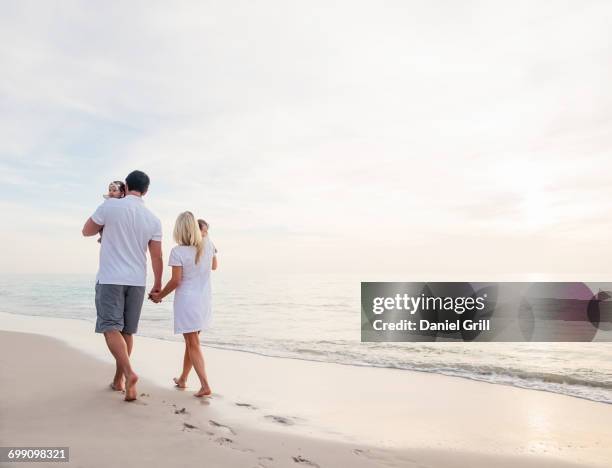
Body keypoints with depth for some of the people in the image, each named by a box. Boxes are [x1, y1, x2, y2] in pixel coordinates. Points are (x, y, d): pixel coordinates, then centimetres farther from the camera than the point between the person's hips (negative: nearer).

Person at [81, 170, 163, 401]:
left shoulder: (110, 206, -6)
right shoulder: (153, 220, 2)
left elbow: (86, 231, 8)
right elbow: (157, 257, 4)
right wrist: (158, 284, 15)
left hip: (110, 278, -3)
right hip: (137, 281, 4)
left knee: (111, 328, -4)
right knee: (126, 331, 12)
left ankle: (128, 372, -22)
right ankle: (118, 379, 22)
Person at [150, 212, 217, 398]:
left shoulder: (178, 252, -15)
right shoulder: (207, 243, -2)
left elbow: (176, 281, -15)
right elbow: (214, 265, 15)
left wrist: (159, 295, 2)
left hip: (186, 300, -5)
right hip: (204, 300, 5)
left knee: (193, 344, 0)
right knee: (191, 340, 19)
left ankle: (205, 385, -7)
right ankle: (182, 379, 34)